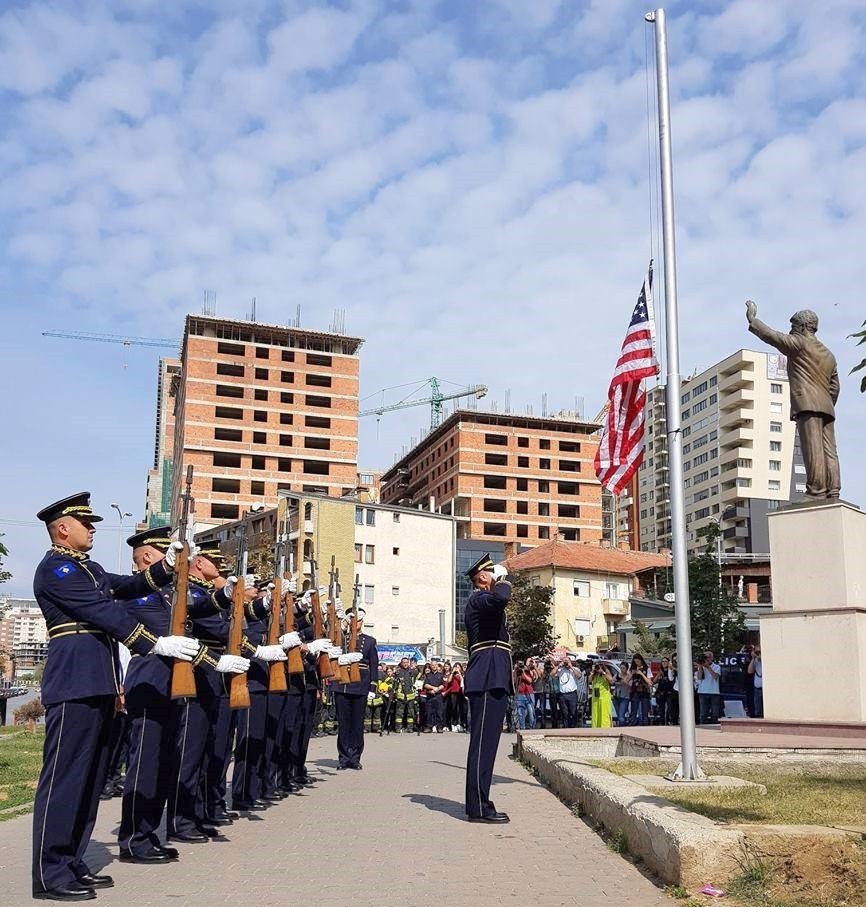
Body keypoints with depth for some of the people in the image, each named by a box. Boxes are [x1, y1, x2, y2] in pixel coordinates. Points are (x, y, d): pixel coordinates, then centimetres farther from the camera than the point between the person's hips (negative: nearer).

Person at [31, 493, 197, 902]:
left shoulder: (88, 568, 20)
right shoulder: (55, 568, -10)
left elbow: (130, 587, 20)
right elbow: (105, 612, -17)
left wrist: (167, 564, 3)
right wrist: (158, 644, -19)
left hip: (97, 684, 10)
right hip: (74, 685, -10)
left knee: (90, 777, 13)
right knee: (63, 776, -4)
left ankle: (72, 862, 21)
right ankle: (50, 874, 2)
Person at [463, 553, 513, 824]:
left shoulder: (484, 603, 26)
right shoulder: (479, 599, -8)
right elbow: (499, 599, -32)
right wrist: (503, 579, -12)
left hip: (493, 682, 11)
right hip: (488, 681, -11)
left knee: (485, 743, 11)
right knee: (483, 743, -10)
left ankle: (479, 804, 15)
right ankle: (478, 808, -8)